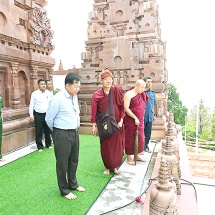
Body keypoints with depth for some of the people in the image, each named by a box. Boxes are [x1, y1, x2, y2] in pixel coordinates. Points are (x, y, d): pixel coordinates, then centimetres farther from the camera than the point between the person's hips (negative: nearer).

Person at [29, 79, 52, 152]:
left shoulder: (48, 93, 6)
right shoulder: (34, 94, -4)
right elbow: (31, 105, -3)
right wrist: (31, 115, -8)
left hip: (47, 114, 3)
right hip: (38, 115, -3)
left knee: (47, 131, 13)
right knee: (39, 132, 4)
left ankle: (48, 144, 30)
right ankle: (40, 146, 17)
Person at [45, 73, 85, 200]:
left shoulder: (75, 97, 5)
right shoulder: (58, 98, -18)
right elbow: (49, 119, -12)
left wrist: (76, 128, 16)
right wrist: (58, 131, 3)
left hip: (75, 133, 8)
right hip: (62, 134, -7)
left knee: (74, 160, 21)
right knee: (62, 163, 9)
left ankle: (73, 184, 42)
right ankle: (64, 190, 29)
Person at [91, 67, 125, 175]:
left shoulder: (117, 91, -3)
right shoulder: (96, 95, -5)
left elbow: (122, 107, 0)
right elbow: (94, 112, -2)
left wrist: (121, 120, -6)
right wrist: (94, 125, -2)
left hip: (116, 124, 1)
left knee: (116, 145, 8)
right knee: (105, 146, 9)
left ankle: (114, 166, 28)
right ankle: (107, 167, 28)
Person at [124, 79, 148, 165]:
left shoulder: (142, 94, 9)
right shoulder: (129, 94, -12)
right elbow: (126, 108, -18)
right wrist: (135, 118, -19)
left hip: (140, 121, 7)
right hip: (131, 121, -7)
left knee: (139, 138, 14)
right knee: (130, 139, 3)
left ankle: (136, 156, 30)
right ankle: (129, 158, 17)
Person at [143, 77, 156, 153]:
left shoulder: (152, 93, 10)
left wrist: (153, 114, 15)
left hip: (150, 116, 6)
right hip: (142, 116, -5)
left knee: (148, 133, 13)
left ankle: (146, 146, 28)